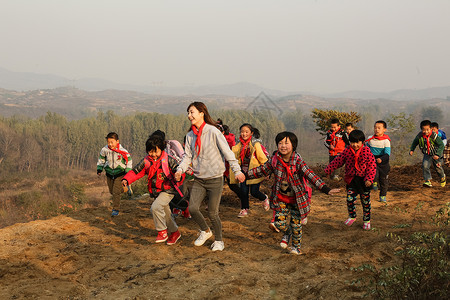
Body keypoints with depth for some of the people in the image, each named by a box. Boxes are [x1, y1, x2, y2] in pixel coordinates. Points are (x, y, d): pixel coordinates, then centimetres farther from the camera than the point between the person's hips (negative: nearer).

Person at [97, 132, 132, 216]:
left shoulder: (122, 151, -17)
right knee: (112, 191, 15)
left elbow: (129, 161, -2)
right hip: (109, 173, 4)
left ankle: (116, 209, -2)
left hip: (120, 173, -4)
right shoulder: (104, 150, -11)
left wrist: (128, 172, -5)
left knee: (116, 191, -11)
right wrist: (99, 169, 3)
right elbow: (101, 159, 9)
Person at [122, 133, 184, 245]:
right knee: (165, 214, 15)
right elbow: (136, 171, 2)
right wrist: (126, 180, -13)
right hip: (156, 191, 6)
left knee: (155, 207, -25)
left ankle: (162, 232, -10)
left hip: (168, 190, -6)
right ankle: (174, 232, 36)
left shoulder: (168, 159, -12)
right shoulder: (146, 161, 0)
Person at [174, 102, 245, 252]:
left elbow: (227, 152, -11)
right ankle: (205, 231, 22)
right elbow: (188, 155, 8)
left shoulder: (213, 131, -11)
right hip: (199, 179, 5)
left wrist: (237, 171, -15)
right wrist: (180, 169, -10)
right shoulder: (190, 135, 6)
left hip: (215, 179, -5)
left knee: (213, 213, -2)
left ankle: (219, 241, 21)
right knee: (192, 208, -6)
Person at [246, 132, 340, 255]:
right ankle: (287, 234, 35)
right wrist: (246, 175, 12)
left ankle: (296, 246, 31)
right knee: (279, 223, -1)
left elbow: (311, 176, -25)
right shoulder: (274, 160, -7)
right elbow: (262, 170, 10)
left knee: (296, 224, 5)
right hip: (281, 198, 3)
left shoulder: (298, 162, -19)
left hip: (297, 198, -3)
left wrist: (325, 189, -35)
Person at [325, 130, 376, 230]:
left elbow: (372, 166, -10)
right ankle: (352, 216, 20)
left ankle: (366, 220, 27)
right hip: (351, 179, 1)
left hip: (363, 180, -1)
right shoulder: (347, 151, -4)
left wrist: (369, 179, -19)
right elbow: (337, 161, 3)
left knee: (365, 201, 10)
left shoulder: (367, 152, -11)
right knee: (350, 199, -6)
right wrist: (328, 170, 0)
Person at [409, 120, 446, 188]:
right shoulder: (420, 136, -19)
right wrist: (411, 150, -6)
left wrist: (437, 154, -37)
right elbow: (415, 142, 3)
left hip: (436, 154, -2)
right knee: (425, 166, -22)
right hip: (427, 154, 2)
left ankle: (443, 177, 46)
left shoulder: (434, 136, -30)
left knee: (438, 168, 13)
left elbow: (441, 145, -27)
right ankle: (428, 181, -16)